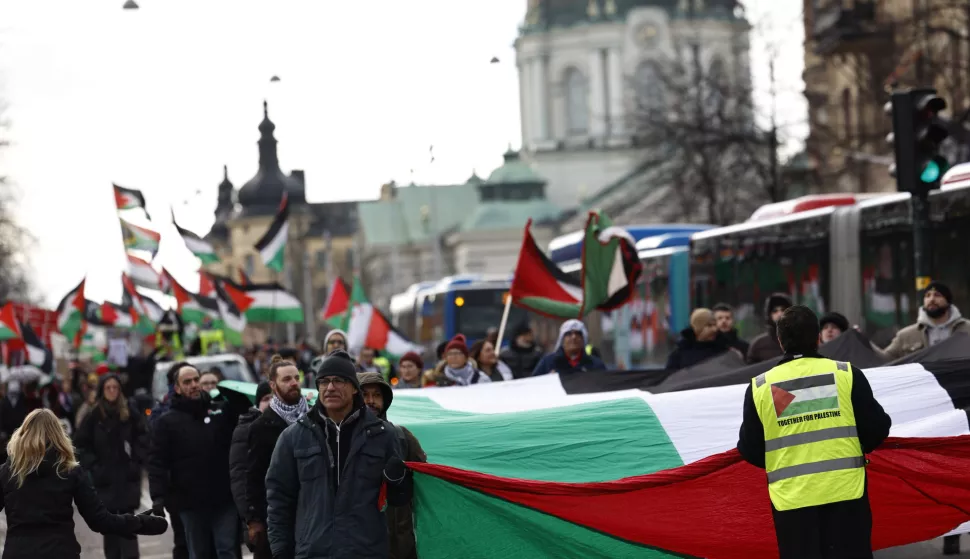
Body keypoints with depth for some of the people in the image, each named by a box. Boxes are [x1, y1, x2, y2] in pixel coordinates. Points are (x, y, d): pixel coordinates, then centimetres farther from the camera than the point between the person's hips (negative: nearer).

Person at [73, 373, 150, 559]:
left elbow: (142, 438, 9)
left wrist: (137, 462, 0)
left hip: (127, 477, 0)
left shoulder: (130, 413, 1)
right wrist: (92, 465, -5)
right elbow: (80, 443, 2)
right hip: (104, 478, 0)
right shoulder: (94, 415, -3)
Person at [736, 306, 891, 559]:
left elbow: (750, 449, 3)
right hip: (845, 491, 0)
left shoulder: (760, 387, 0)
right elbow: (876, 428, 0)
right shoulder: (846, 374, -2)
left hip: (790, 498, 0)